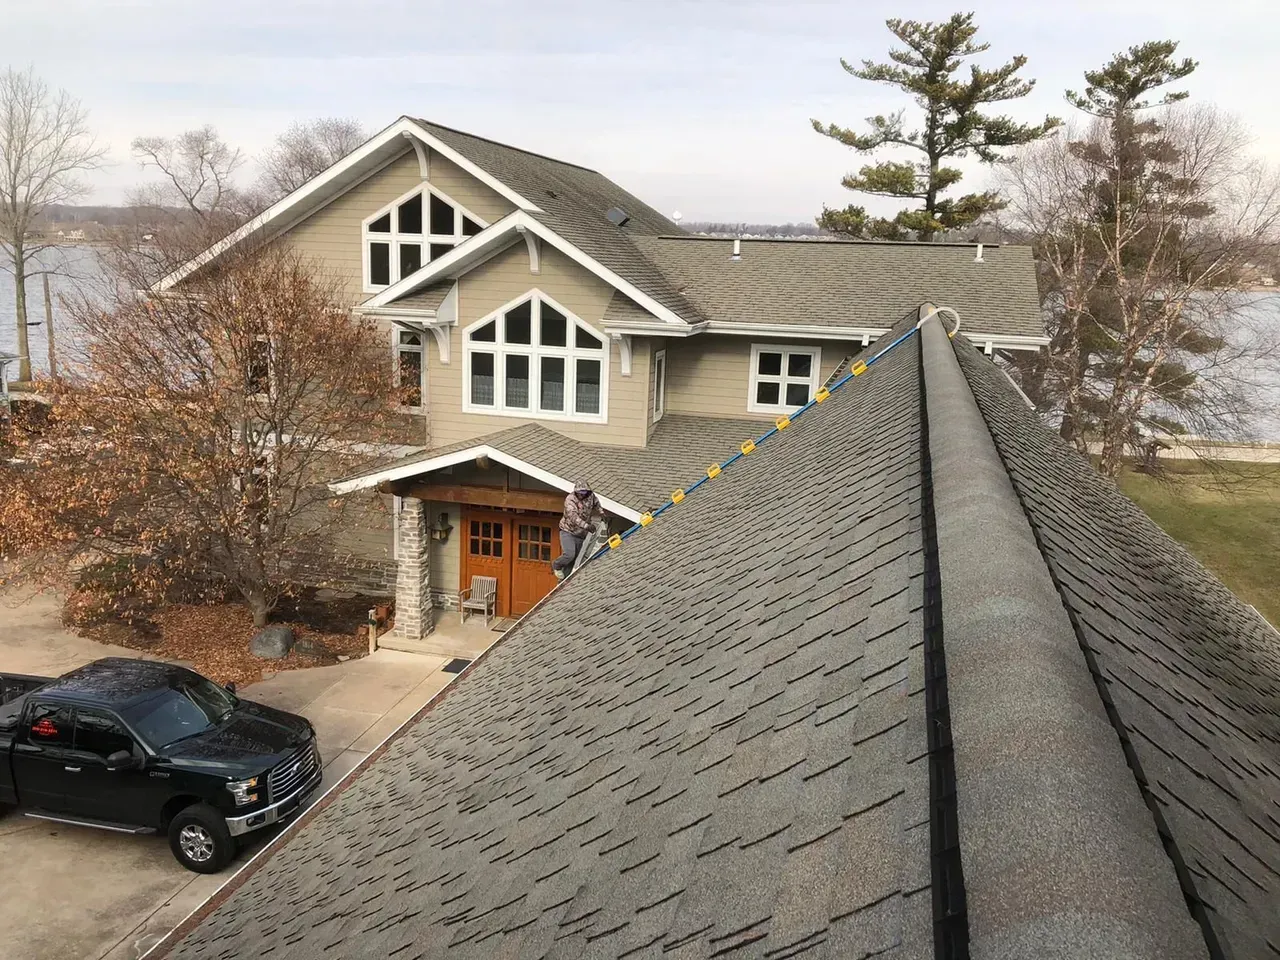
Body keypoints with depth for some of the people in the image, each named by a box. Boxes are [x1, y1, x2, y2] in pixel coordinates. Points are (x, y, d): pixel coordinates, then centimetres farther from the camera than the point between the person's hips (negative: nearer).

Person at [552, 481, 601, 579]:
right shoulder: (570, 499, -22)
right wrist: (586, 526, -46)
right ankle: (556, 565, 7)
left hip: (580, 535, 6)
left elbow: (596, 504, 24)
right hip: (567, 531, -6)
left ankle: (562, 581, 19)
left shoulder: (591, 496, -2)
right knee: (569, 554, -23)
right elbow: (573, 517, -36)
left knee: (573, 559, 7)